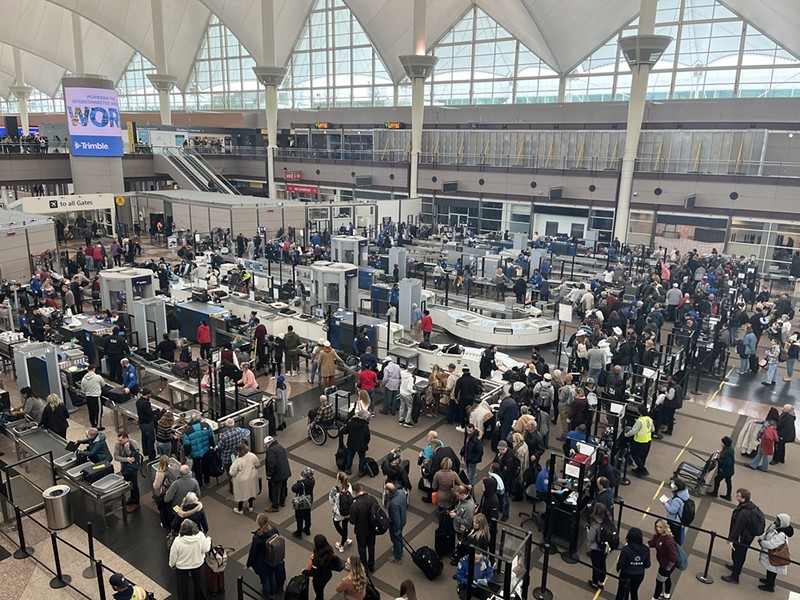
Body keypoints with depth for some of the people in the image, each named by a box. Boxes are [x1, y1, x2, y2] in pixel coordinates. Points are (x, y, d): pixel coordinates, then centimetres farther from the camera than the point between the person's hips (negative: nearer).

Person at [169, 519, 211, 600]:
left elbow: (173, 555, -17)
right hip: (198, 564, 2)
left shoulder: (178, 541, -34)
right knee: (199, 581, 28)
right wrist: (208, 540, 4)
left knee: (183, 585, 25)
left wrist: (172, 564, 4)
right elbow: (205, 549, -15)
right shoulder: (200, 536, -31)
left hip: (182, 566, -2)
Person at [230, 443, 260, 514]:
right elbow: (257, 464, -1)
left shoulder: (237, 461, -30)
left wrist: (231, 467, -2)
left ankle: (240, 509, 34)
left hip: (241, 481, -4)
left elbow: (232, 473, -21)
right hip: (251, 478, 4)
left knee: (241, 494, 16)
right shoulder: (252, 456, -17)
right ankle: (250, 506, 42)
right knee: (251, 491, 24)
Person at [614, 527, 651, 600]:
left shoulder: (626, 549, -26)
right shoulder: (645, 549, -13)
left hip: (627, 575, -4)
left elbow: (621, 564, -20)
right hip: (640, 575, 4)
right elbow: (647, 565, -5)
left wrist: (618, 568, 2)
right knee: (634, 591, 28)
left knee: (622, 593, 16)